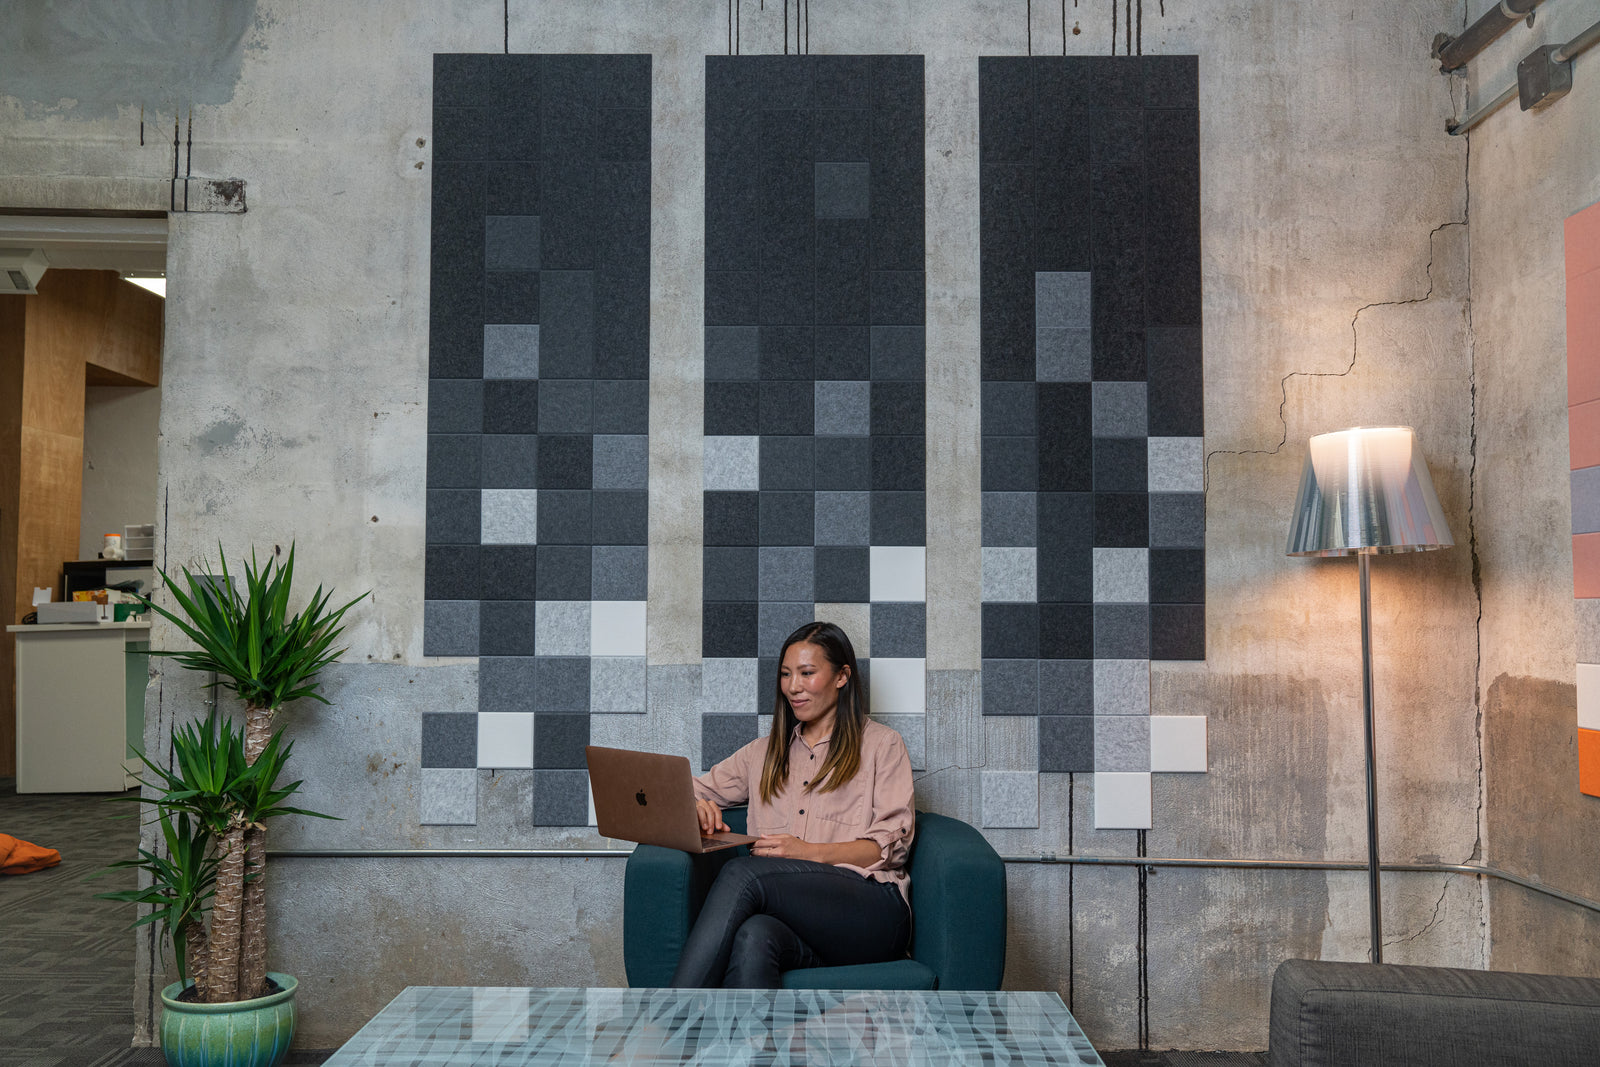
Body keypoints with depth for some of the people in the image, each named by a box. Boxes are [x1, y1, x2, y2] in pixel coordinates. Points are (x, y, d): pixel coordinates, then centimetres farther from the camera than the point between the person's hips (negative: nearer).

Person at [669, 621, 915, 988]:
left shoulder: (882, 744, 16)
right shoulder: (765, 752, 30)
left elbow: (892, 843, 4)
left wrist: (810, 852, -12)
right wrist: (695, 808, -2)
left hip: (870, 910, -3)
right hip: (788, 910, 3)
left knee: (741, 872, -31)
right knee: (752, 938, -37)